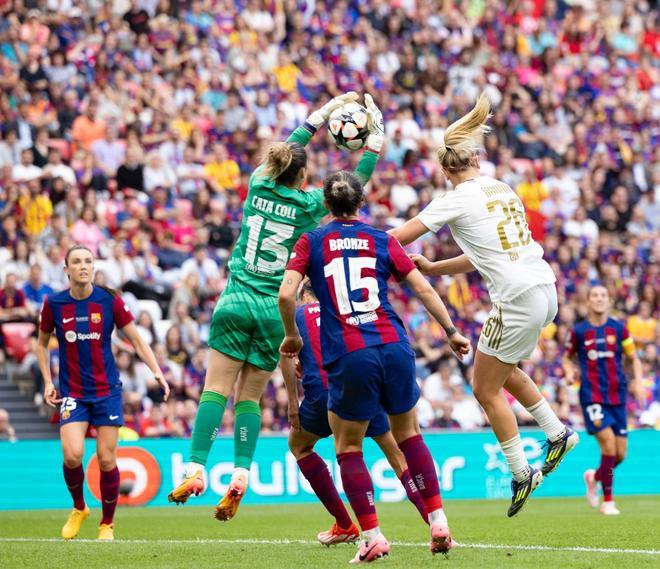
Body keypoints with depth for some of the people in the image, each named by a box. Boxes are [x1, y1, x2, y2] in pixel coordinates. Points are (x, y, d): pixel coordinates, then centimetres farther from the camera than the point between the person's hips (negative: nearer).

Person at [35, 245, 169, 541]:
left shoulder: (110, 300, -4)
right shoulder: (54, 303, -1)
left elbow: (136, 339, 2)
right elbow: (42, 343, 15)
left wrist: (157, 372, -11)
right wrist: (47, 382, 6)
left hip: (107, 391, 0)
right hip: (72, 394, 0)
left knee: (106, 459, -2)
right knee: (72, 455, -18)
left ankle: (107, 524, 18)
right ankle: (79, 508, 12)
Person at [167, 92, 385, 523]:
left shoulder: (259, 187, 5)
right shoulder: (308, 206, -2)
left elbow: (289, 147, 21)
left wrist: (326, 111, 30)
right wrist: (375, 142, 17)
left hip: (237, 303, 1)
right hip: (274, 311, -1)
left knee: (217, 389, -4)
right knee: (250, 397, 6)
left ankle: (197, 470, -15)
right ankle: (241, 475, -8)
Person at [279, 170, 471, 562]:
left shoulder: (311, 242, 5)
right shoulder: (382, 240, 9)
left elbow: (286, 295, -6)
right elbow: (424, 288, 8)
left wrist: (292, 336, 10)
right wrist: (451, 331, 18)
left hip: (349, 357, -2)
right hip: (394, 347, 2)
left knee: (348, 448, 12)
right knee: (409, 434, 19)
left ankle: (373, 537, 2)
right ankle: (439, 523, 15)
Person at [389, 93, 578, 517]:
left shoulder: (459, 199, -8)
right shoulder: (502, 189, 14)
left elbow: (400, 236, -9)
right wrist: (431, 268, 22)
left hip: (518, 299, -8)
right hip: (544, 289, 8)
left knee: (486, 390, 7)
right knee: (503, 370, 29)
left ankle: (522, 473, 10)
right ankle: (558, 433, 29)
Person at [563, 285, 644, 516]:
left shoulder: (619, 328, 6)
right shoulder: (578, 331, 3)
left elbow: (634, 358, 12)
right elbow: (567, 356, 18)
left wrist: (638, 382, -6)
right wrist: (569, 371, -4)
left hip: (617, 395, 3)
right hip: (592, 396, -3)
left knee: (620, 453, 2)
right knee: (609, 445, -18)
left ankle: (595, 477, 34)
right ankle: (607, 501, -6)